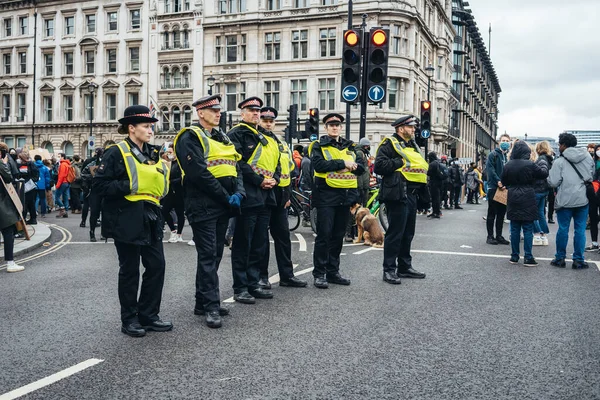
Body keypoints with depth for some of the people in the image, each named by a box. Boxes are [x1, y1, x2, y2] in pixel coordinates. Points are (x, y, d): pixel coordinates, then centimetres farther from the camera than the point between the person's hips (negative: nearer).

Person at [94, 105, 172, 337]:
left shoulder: (152, 154, 14)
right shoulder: (117, 153, -7)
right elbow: (100, 185, -14)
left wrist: (163, 175, 4)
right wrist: (130, 186, -20)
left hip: (150, 219, 7)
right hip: (127, 220, -7)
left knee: (157, 266, 5)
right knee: (130, 270, 3)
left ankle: (148, 315, 19)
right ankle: (129, 320, 17)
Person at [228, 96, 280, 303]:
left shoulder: (267, 137, 20)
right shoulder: (236, 134, -5)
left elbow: (276, 161, 19)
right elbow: (238, 162, -16)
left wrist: (274, 179, 0)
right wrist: (259, 180, -17)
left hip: (265, 197, 8)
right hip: (247, 197, -8)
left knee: (260, 244, 12)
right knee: (243, 244, -2)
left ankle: (253, 284, 21)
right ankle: (240, 288, 5)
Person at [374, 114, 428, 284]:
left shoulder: (412, 146, 22)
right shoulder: (389, 144, -6)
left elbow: (418, 165, 32)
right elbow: (379, 166, -18)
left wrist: (422, 168, 10)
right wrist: (400, 162, -16)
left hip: (411, 195, 9)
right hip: (398, 195, -9)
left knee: (408, 233, 14)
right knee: (395, 233, -6)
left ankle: (405, 267, 24)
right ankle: (389, 270, 0)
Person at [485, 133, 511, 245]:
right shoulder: (493, 154, -3)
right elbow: (490, 169, -14)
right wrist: (498, 181, -23)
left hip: (504, 189, 6)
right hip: (494, 187, -6)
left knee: (501, 213, 9)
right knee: (492, 213, 0)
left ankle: (499, 236, 16)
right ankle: (490, 236, 6)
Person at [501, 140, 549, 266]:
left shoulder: (507, 165, 0)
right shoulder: (530, 165, -12)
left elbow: (503, 181, 10)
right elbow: (544, 174, -1)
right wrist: (544, 164, 16)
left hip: (513, 201, 4)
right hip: (527, 201, -4)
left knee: (514, 229, 10)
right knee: (528, 229, 2)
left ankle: (514, 256, 15)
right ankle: (528, 258, 3)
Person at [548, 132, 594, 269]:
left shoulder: (559, 162, -11)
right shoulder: (587, 157, 4)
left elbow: (553, 182, -14)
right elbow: (591, 177, 15)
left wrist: (549, 177, 6)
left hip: (565, 200, -3)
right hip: (583, 199, 3)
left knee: (563, 230, 7)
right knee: (580, 230, 8)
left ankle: (560, 259, 16)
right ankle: (578, 260, 11)